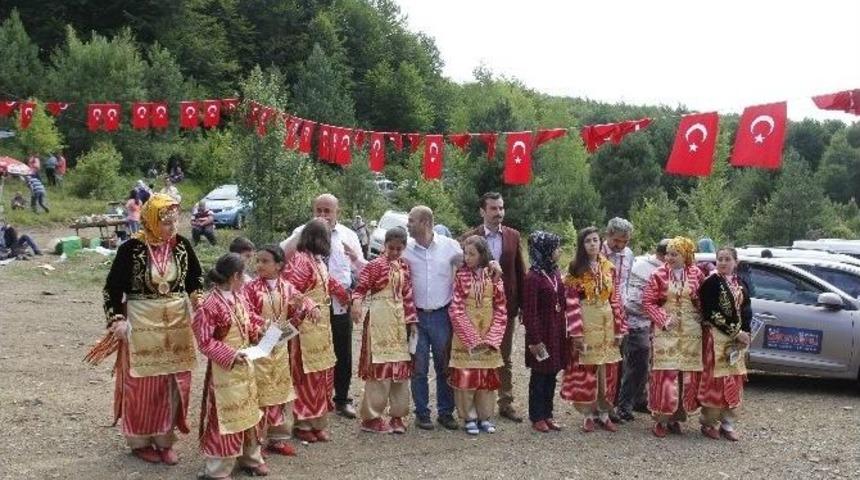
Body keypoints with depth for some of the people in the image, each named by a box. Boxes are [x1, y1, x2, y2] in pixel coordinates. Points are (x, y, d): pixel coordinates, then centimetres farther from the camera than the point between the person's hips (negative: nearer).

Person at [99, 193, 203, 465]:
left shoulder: (182, 245, -2)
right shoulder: (132, 248, -12)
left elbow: (196, 277, 12)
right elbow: (113, 287, -5)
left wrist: (199, 300, -5)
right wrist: (117, 320, -12)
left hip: (177, 324, 4)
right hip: (142, 324, -4)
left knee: (173, 384, 8)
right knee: (142, 384, 4)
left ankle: (165, 439, 22)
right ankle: (140, 441, 20)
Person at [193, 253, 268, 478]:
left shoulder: (240, 298, 4)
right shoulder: (210, 305, -21)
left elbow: (252, 323, 16)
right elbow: (205, 341, -21)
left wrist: (263, 332, -3)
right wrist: (230, 354, -24)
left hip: (245, 366, 8)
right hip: (223, 370, -8)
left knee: (248, 413, 19)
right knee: (225, 418, 0)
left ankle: (250, 458, 35)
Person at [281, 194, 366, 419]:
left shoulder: (348, 235, 8)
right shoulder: (303, 233, 0)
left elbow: (363, 271, 7)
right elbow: (283, 254, -19)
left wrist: (355, 258, -16)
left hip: (340, 303, 2)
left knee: (343, 353, 10)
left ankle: (342, 400, 26)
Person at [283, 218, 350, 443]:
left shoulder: (317, 260, 10)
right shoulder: (300, 260, -18)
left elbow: (329, 283, 26)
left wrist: (347, 297, 36)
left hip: (322, 325, 9)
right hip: (307, 326, -9)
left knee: (322, 373, 14)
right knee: (306, 376, 0)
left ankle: (318, 422, 24)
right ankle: (303, 424, 11)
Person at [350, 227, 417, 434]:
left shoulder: (404, 266, 11)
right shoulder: (375, 265, -6)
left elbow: (407, 294, 12)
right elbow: (361, 287, -13)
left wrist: (412, 321, 9)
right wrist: (356, 303, -33)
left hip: (399, 320, 6)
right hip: (379, 319, -6)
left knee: (401, 366, 9)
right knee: (380, 366, -4)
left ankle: (397, 415, 19)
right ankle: (371, 416, 5)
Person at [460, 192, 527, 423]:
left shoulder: (513, 236, 4)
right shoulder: (469, 238, -6)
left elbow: (520, 271, 6)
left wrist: (522, 302, 3)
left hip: (507, 305, 3)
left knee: (505, 358, 13)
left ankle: (506, 403, 22)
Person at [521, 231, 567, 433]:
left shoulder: (555, 273, 7)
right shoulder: (533, 277, -17)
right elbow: (529, 312, -16)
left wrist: (564, 330, 11)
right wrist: (535, 339, -16)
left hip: (557, 332, 7)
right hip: (542, 333, -7)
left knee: (552, 375, 14)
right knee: (539, 376, 5)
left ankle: (547, 413, 25)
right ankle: (537, 417, 17)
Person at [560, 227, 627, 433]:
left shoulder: (609, 268, 6)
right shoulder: (575, 269, -4)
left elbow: (616, 299, 7)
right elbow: (571, 302, -9)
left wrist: (619, 329, 3)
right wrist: (576, 333, -14)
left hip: (607, 323, 3)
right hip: (585, 323, -3)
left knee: (607, 371, 6)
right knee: (585, 370, 1)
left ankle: (604, 413, 17)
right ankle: (589, 414, 12)